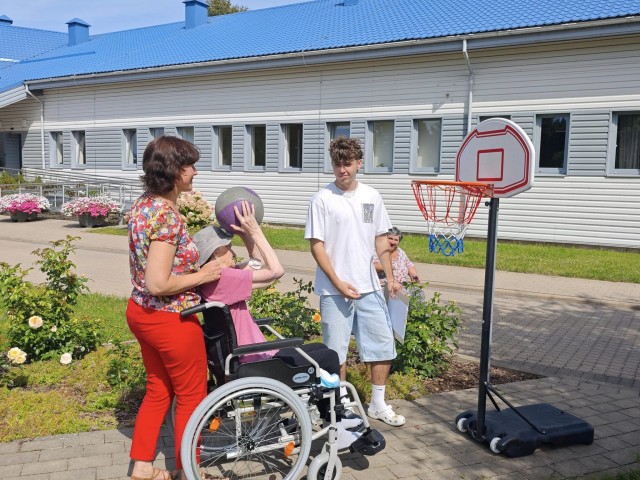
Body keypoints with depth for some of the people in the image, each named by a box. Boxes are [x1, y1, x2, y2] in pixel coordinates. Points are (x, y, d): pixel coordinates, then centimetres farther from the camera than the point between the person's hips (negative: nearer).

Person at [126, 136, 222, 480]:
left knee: (158, 390, 23)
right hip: (170, 319, -9)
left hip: (140, 311, 9)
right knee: (191, 396, 11)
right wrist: (202, 275, -17)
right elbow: (157, 284, -28)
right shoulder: (167, 215, -25)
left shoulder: (143, 204, 4)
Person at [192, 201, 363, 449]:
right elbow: (276, 271, -23)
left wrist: (245, 232, -3)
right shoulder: (222, 278, -23)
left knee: (320, 349, 19)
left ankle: (332, 418, 30)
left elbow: (258, 262, 11)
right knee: (329, 358, -1)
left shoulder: (214, 278, 6)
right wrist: (255, 230, -18)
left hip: (245, 359, 10)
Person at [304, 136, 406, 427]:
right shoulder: (323, 199, -6)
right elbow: (317, 245, -8)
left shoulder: (372, 196, 6)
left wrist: (390, 277, 6)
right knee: (336, 352, 6)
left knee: (384, 346, 9)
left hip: (369, 287, 4)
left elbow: (381, 239, 12)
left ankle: (378, 405, 27)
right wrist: (338, 282, -14)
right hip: (335, 290, -4)